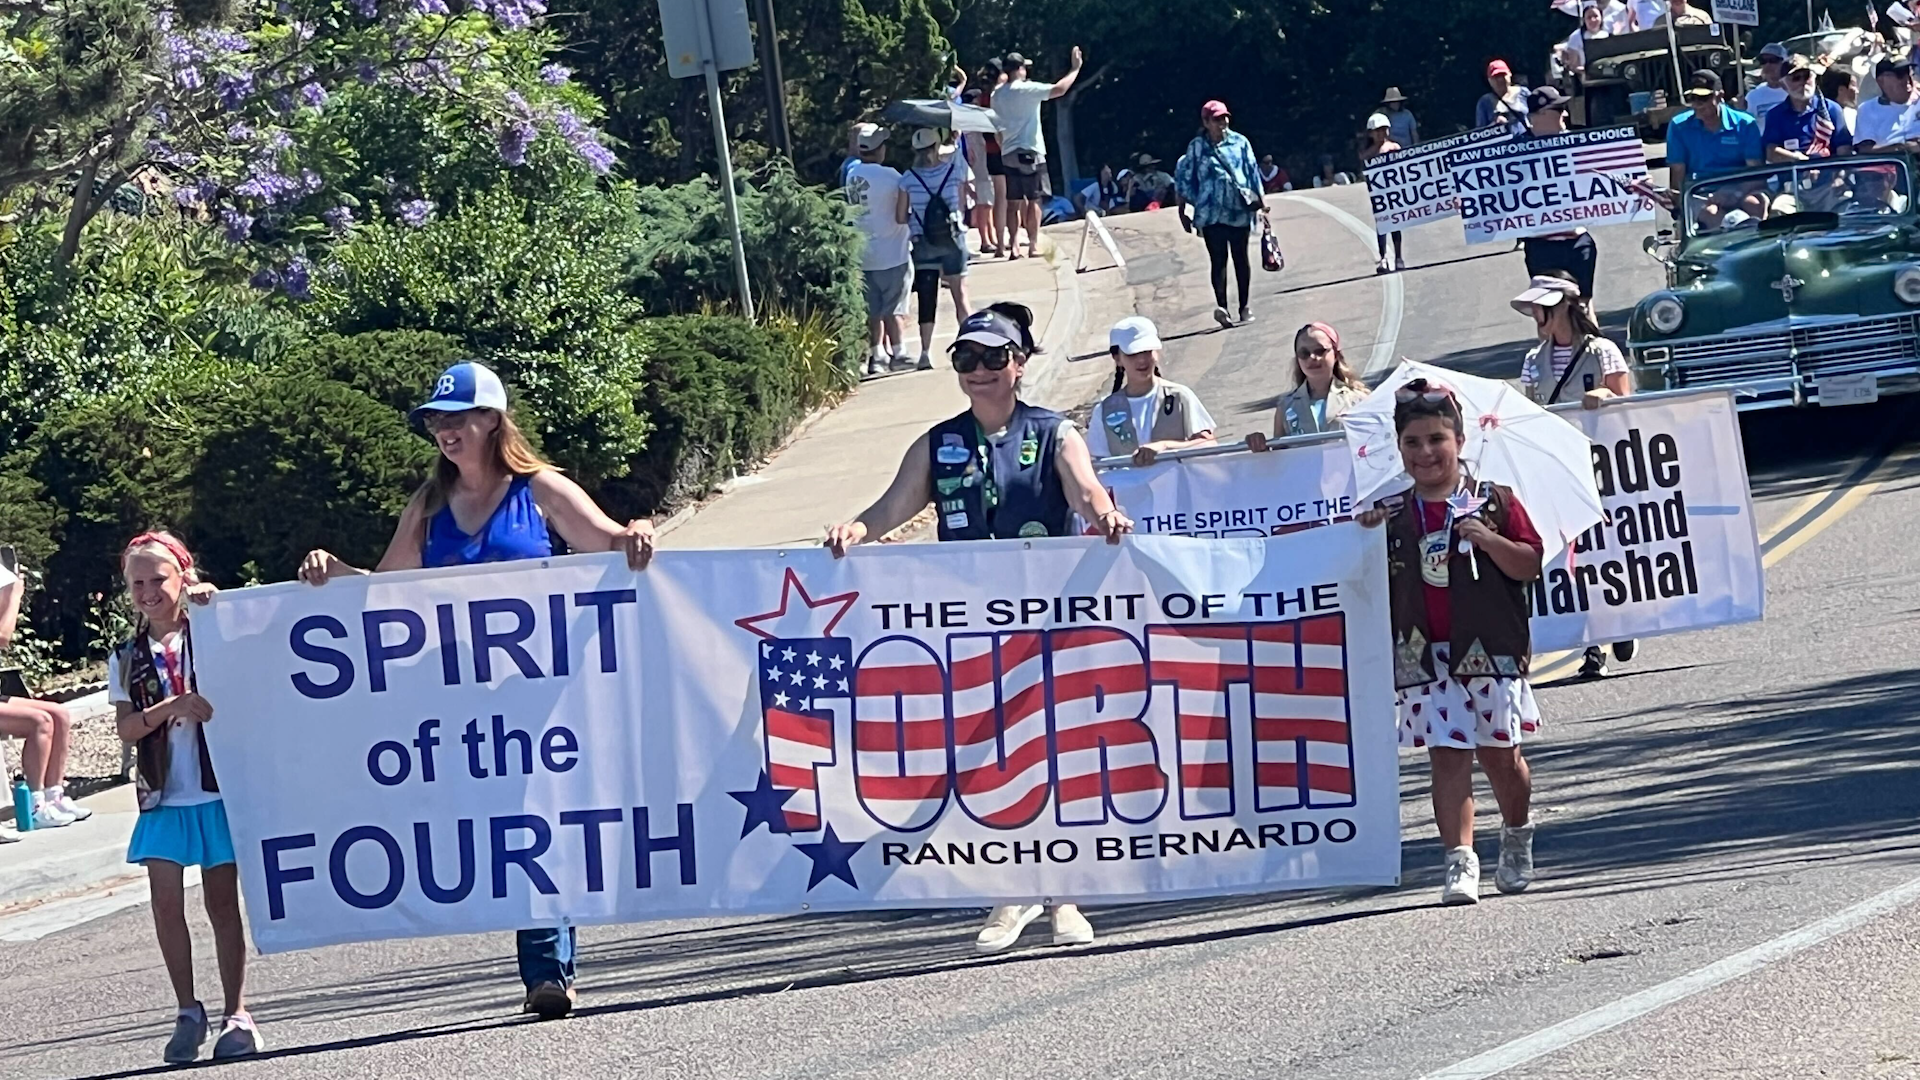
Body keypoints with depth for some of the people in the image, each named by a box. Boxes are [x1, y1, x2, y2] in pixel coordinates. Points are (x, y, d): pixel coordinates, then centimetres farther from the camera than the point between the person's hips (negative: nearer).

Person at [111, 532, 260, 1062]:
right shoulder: (127, 658, 7)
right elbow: (127, 728, -1)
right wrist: (172, 706, -18)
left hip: (218, 790, -2)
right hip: (164, 796, 2)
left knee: (223, 903, 2)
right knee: (167, 904, -1)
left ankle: (236, 1013, 8)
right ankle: (188, 1012, 11)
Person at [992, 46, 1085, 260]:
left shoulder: (997, 95, 9)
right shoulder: (1027, 89, -11)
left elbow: (997, 129, 13)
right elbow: (1059, 89, -18)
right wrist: (1075, 68, -9)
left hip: (1008, 154, 6)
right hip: (1030, 152, -6)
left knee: (1014, 201, 6)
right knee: (1034, 199, -3)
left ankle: (1015, 246, 2)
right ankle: (1033, 246, -6)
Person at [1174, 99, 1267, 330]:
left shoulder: (1240, 142, 4)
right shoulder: (1197, 147, 1)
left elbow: (1253, 173, 9)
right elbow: (1185, 177, 5)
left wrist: (1262, 203, 9)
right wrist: (1183, 210, 3)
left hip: (1240, 210, 2)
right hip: (1212, 213, -2)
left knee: (1241, 258, 8)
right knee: (1218, 259, -9)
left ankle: (1244, 306, 16)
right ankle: (1221, 306, -21)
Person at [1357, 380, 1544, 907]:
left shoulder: (1493, 502, 2)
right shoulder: (1393, 516, 9)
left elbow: (1530, 564, -2)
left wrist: (1488, 539, -17)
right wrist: (1369, 538, -3)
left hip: (1490, 648, -1)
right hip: (1426, 656, 1)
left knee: (1500, 754, 8)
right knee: (1447, 756, -8)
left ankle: (1518, 839, 34)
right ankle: (1460, 862, -11)